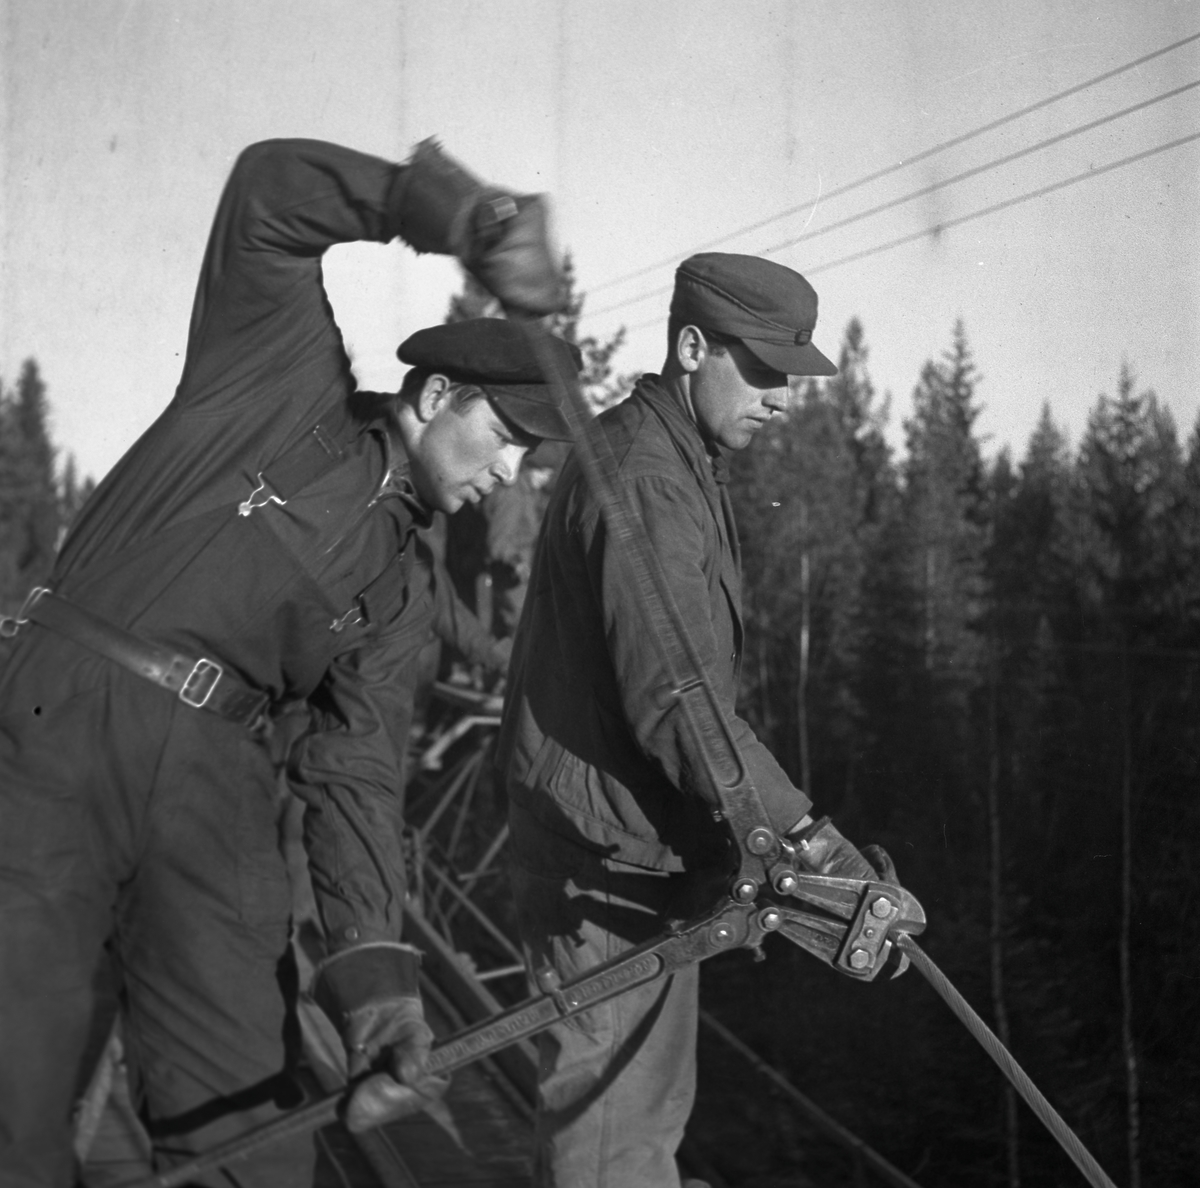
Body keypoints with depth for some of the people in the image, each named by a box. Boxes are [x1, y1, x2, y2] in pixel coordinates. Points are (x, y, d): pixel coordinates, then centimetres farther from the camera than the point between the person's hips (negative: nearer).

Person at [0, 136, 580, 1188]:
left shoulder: (399, 595, 15)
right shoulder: (286, 381, 5)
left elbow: (357, 774, 5)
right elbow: (273, 190, -7)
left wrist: (374, 968, -10)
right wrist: (466, 215, -19)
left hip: (213, 785, 5)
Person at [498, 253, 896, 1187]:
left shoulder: (685, 465, 14)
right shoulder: (640, 478, -21)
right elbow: (674, 697, -30)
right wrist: (806, 834, -32)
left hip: (647, 839, 11)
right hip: (607, 856, -11)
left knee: (652, 1103, 21)